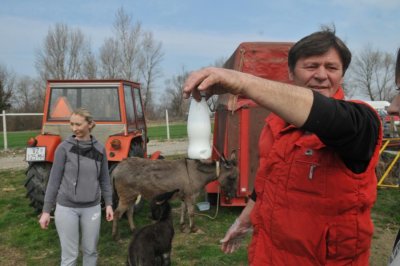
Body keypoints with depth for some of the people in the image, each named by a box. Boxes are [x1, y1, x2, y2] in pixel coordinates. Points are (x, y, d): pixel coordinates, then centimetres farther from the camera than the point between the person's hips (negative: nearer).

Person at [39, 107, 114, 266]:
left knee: (91, 251, 13)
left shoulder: (99, 149, 0)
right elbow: (54, 180, -5)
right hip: (66, 207, -2)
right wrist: (46, 210, -5)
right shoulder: (64, 148, -8)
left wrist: (109, 204, 4)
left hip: (92, 207, 3)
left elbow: (104, 179, 8)